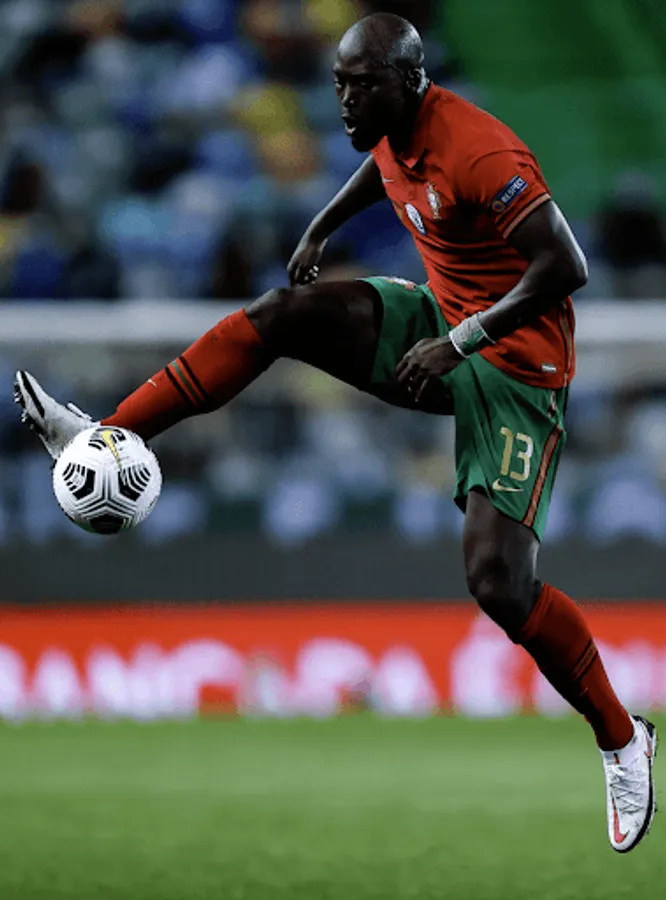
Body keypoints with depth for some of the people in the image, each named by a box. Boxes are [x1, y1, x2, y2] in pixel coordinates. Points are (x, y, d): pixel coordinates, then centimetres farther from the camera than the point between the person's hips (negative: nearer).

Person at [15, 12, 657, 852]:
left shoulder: (479, 153, -28)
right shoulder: (393, 129, -1)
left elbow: (566, 267, -30)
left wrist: (462, 339, -30)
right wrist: (321, 229, 19)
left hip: (513, 365, -8)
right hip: (441, 322, 8)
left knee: (498, 584, -16)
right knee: (279, 314, -7)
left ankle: (622, 741, 3)